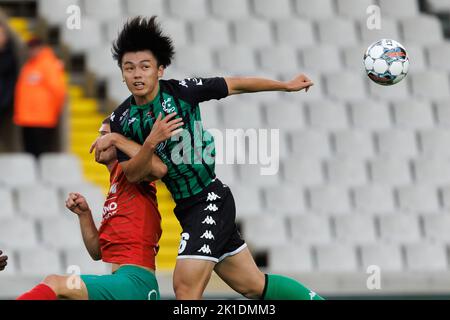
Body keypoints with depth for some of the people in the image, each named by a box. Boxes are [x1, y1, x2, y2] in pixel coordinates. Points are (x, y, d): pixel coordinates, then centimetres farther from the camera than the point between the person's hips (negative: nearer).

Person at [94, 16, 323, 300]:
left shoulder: (181, 91, -14)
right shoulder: (122, 120, -2)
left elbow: (235, 85, -2)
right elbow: (132, 175, -6)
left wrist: (286, 86, 5)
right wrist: (150, 144, -24)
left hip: (211, 199, -5)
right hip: (186, 209, 6)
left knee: (185, 286, -17)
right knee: (254, 285, 15)